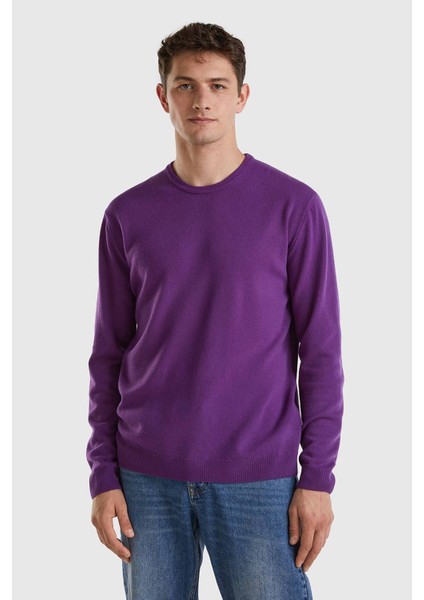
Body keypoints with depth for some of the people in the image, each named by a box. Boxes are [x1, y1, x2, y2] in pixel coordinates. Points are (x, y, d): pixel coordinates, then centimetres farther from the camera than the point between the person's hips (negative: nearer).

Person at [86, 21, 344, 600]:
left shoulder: (294, 207, -3)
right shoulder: (128, 215, 4)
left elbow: (320, 351, -2)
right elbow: (108, 353, 8)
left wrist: (317, 477, -5)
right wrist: (103, 475, 4)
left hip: (258, 479, -2)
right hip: (148, 478, 3)